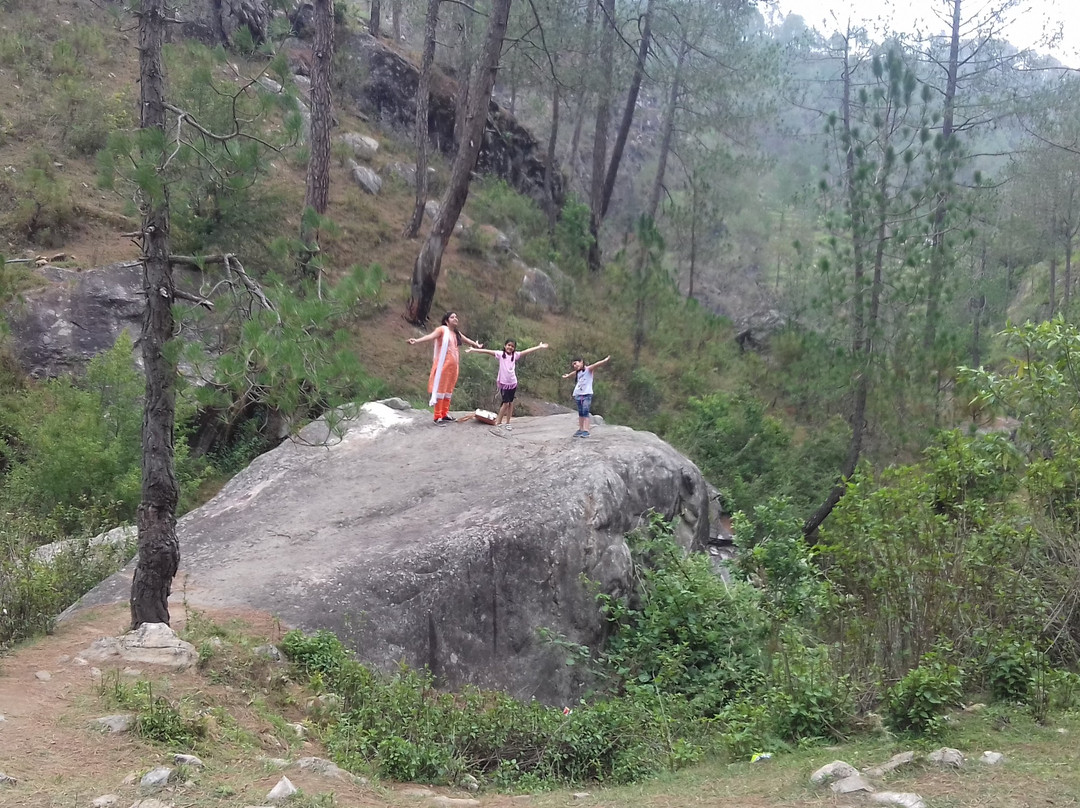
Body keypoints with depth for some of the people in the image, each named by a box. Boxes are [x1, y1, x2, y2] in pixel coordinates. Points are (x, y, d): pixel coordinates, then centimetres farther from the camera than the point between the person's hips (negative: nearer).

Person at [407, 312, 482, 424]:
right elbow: (431, 336, -24)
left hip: (453, 365, 8)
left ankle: (444, 414, 19)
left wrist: (476, 345, 53)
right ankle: (437, 417, -7)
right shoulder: (442, 329, -8)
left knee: (448, 390, 11)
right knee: (440, 389, -7)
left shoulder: (456, 332, 15)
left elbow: (466, 339, 35)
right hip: (443, 364, -8)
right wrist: (417, 340, -42)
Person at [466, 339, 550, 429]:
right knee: (506, 403, -5)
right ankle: (498, 422, 8)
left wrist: (539, 347, 2)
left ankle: (508, 423, 18)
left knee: (511, 403, 9)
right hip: (503, 382, -4)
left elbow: (527, 351, 4)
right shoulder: (500, 354, -6)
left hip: (513, 383, 4)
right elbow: (487, 351, -12)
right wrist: (473, 350, -18)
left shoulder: (515, 355, 3)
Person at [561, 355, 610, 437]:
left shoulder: (588, 369, -5)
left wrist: (604, 360, -39)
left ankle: (586, 431, -15)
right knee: (580, 413, 7)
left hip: (587, 394, -7)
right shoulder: (578, 372, 14)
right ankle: (580, 430, 9)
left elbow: (596, 365, -23)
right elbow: (573, 373, 37)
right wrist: (567, 376, 58)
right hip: (578, 394, 7)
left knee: (585, 412, -11)